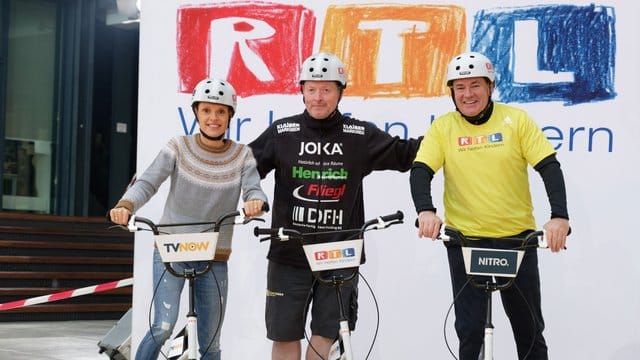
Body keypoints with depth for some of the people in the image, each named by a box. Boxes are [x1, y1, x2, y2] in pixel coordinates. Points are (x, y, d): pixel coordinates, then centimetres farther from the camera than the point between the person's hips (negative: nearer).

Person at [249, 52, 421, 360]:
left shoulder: (360, 135, 2)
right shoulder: (282, 132, 2)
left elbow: (404, 154, 7)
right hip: (289, 254, 0)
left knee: (325, 334, 4)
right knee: (285, 335, 6)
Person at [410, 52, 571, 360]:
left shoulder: (516, 120, -4)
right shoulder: (442, 127, -1)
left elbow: (549, 167, -9)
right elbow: (420, 171, -9)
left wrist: (560, 216, -23)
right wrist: (425, 210, -28)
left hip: (517, 237, 0)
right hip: (464, 239, 0)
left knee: (529, 328, 10)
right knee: (469, 329, 1)